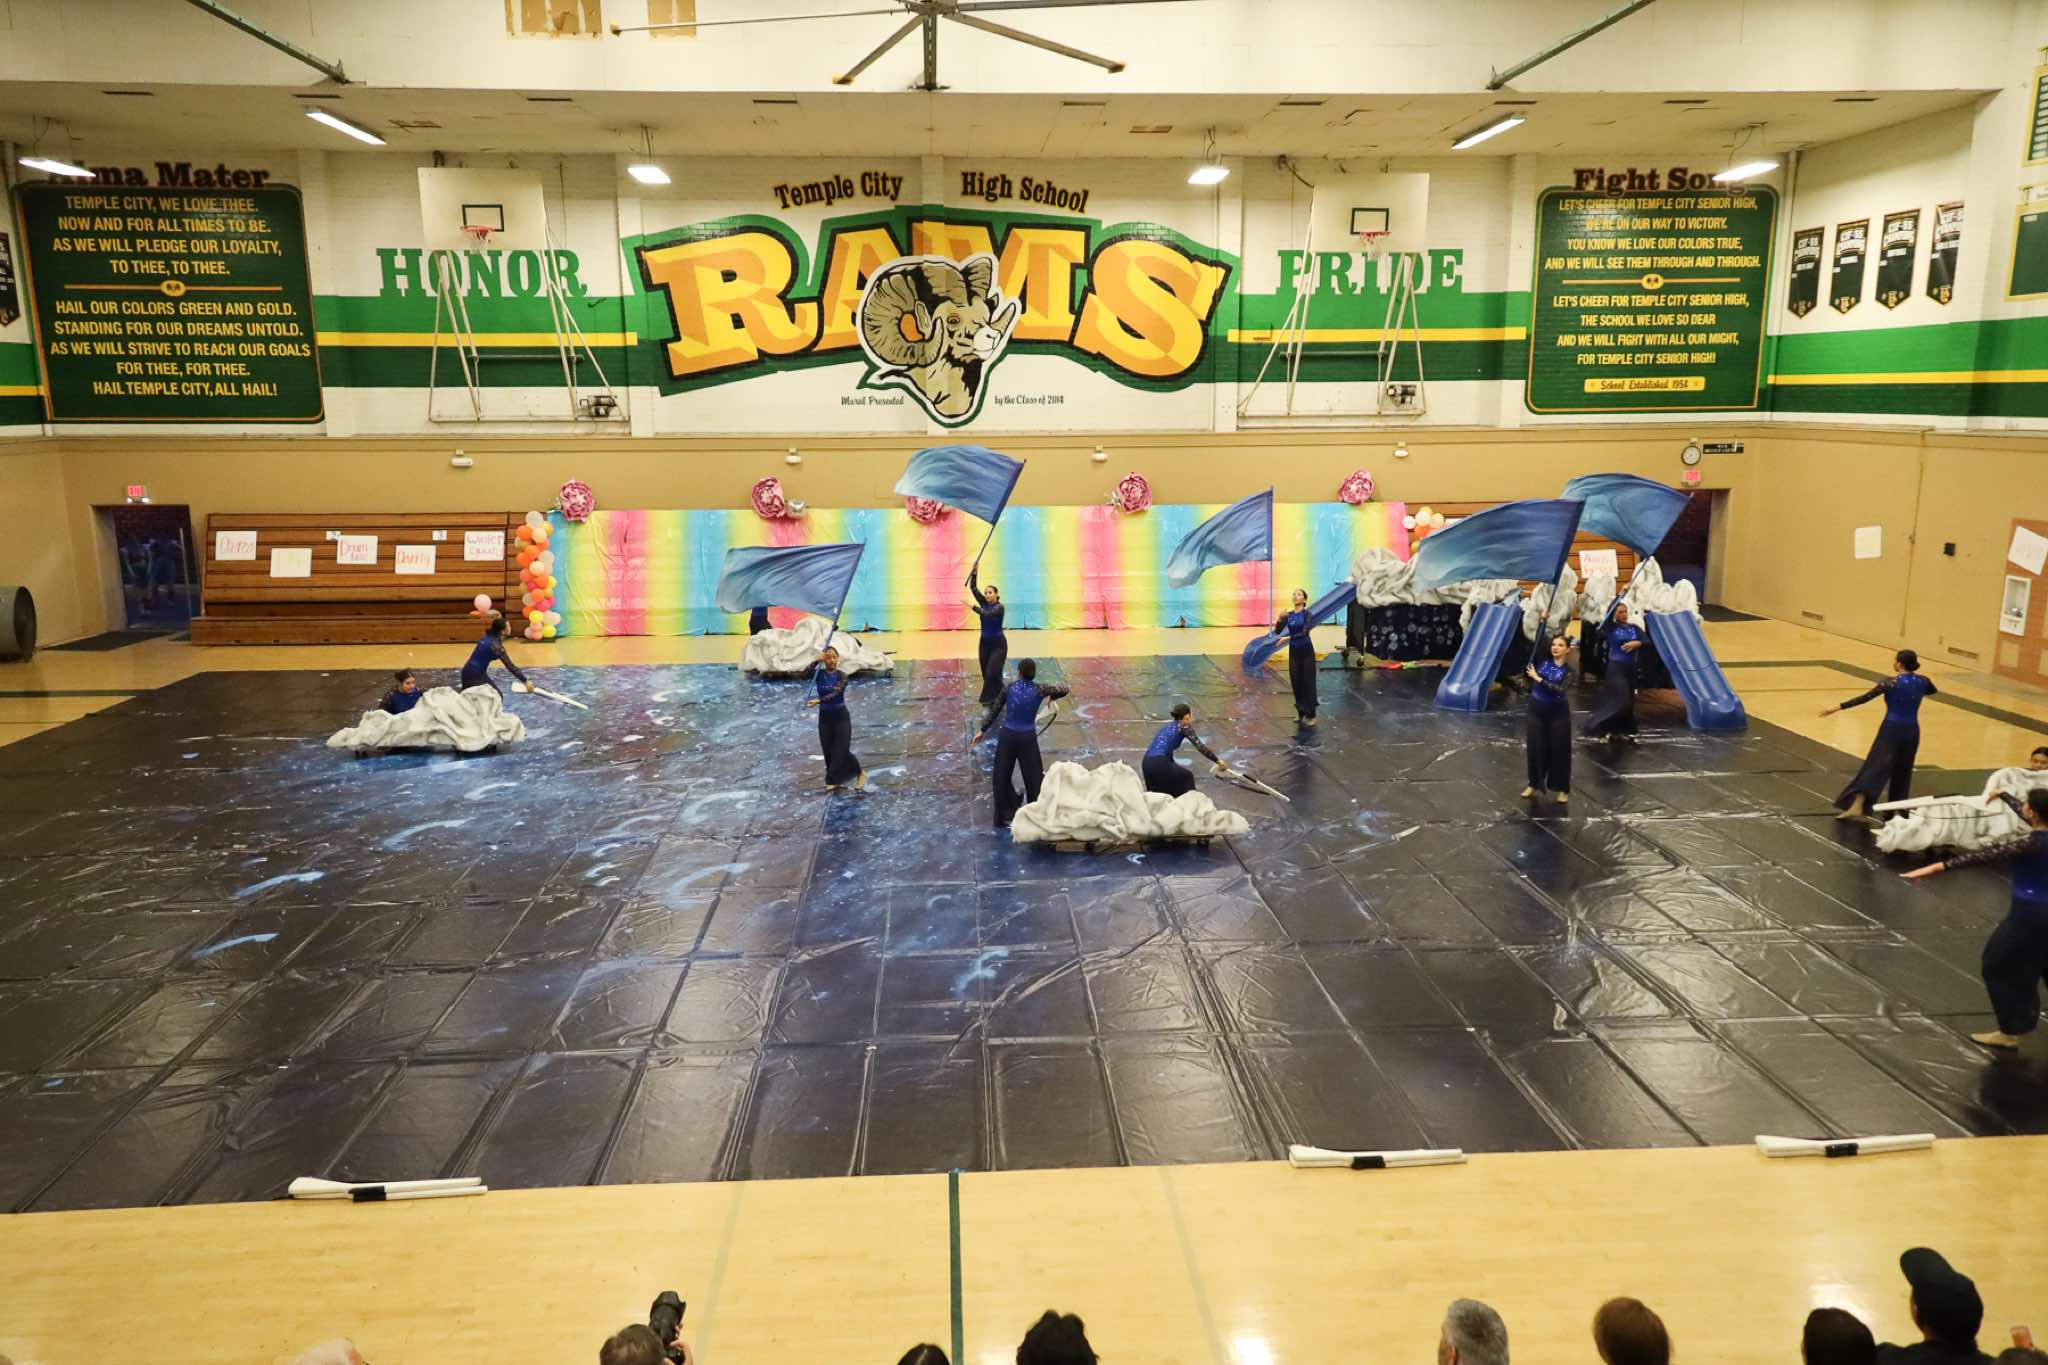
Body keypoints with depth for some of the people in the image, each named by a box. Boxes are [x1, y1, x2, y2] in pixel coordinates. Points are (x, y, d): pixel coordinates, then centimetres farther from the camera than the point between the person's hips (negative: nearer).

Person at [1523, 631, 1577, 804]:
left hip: (1558, 712, -3)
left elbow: (1560, 689, -25)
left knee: (1559, 749, 5)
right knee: (1536, 747, 10)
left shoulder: (1568, 669, -13)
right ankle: (1535, 783, 26)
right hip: (1537, 709, 3)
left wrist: (1538, 679, -25)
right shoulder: (1543, 660, -1)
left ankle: (1563, 789, 17)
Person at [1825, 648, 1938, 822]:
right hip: (1911, 731, 5)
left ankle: (1857, 806, -18)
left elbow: (1865, 698, -19)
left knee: (1874, 767, -7)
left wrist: (1838, 707, -20)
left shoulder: (1891, 682, -13)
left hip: (1891, 730, -5)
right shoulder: (1922, 681, 3)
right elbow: (1933, 691, 27)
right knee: (1902, 771, 18)